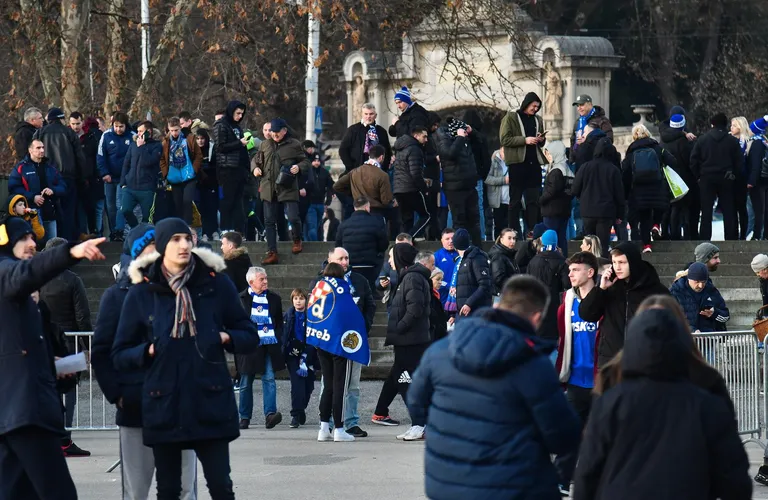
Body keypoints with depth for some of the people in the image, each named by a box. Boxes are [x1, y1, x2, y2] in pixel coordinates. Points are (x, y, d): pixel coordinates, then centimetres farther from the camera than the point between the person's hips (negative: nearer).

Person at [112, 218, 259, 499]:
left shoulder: (216, 284, 2)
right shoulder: (142, 292, 2)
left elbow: (250, 338, 9)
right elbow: (120, 355, 6)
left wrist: (226, 338, -10)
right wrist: (148, 351, -13)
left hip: (211, 403, -1)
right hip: (163, 407, 1)